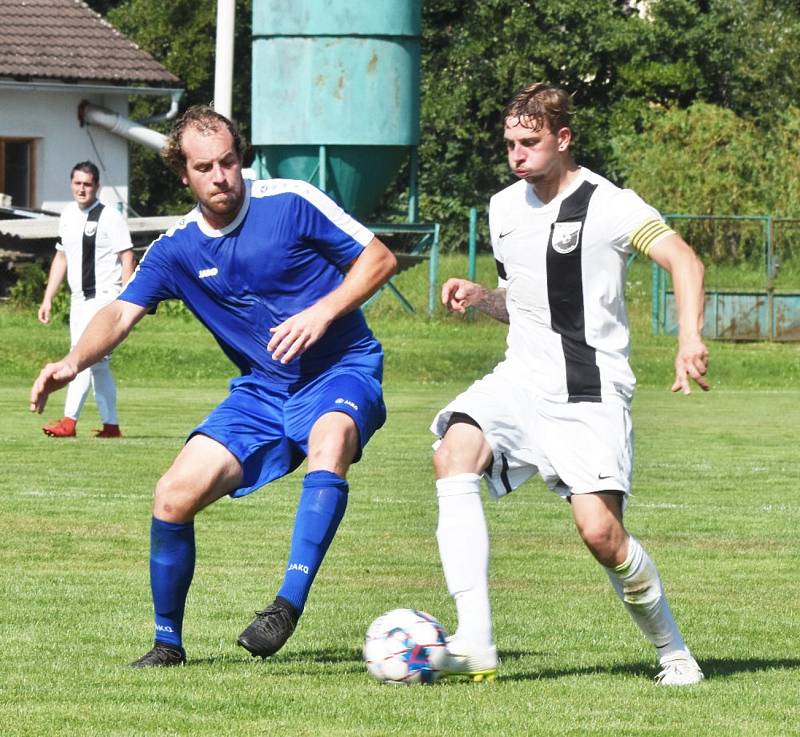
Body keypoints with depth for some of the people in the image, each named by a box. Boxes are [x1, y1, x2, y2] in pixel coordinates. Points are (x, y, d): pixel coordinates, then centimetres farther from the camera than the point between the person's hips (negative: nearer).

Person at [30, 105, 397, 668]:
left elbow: (380, 258, -6)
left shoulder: (291, 203, -11)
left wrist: (322, 312, -21)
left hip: (341, 371, -5)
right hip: (261, 390, 5)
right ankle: (168, 644, 10)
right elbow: (122, 314, -5)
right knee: (175, 495, -9)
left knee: (330, 440, -40)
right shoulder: (176, 249, 2)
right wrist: (74, 362, -25)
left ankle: (289, 604, -40)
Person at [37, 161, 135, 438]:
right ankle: (111, 424, 11)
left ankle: (69, 420, -20)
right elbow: (61, 258, 21)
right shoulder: (67, 216, 12)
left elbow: (127, 258, -10)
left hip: (104, 296, -7)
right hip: (79, 298, 7)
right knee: (97, 364, 8)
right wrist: (48, 299, 18)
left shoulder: (109, 217, -8)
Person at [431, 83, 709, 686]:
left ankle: (673, 651, 10)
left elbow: (683, 260, -18)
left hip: (591, 393, -5)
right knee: (454, 451, -25)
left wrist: (690, 338, -35)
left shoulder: (608, 204, -7)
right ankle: (475, 646, -29)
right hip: (521, 380, 5)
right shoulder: (505, 208, 14)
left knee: (600, 532, -18)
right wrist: (479, 296, 5)